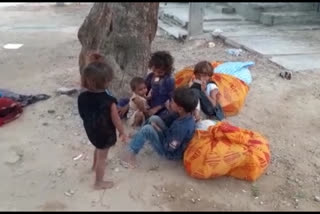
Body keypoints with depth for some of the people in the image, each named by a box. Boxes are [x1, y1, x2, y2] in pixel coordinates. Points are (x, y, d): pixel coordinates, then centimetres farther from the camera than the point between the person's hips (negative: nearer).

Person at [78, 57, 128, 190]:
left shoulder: (82, 97, -15)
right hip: (105, 133, -6)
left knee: (98, 148, 35)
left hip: (90, 130, 6)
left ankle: (95, 166, 61)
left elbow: (83, 115, 0)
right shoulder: (109, 101, -31)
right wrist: (122, 133, -3)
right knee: (102, 157, 14)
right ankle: (99, 183, 32)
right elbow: (116, 120, -20)